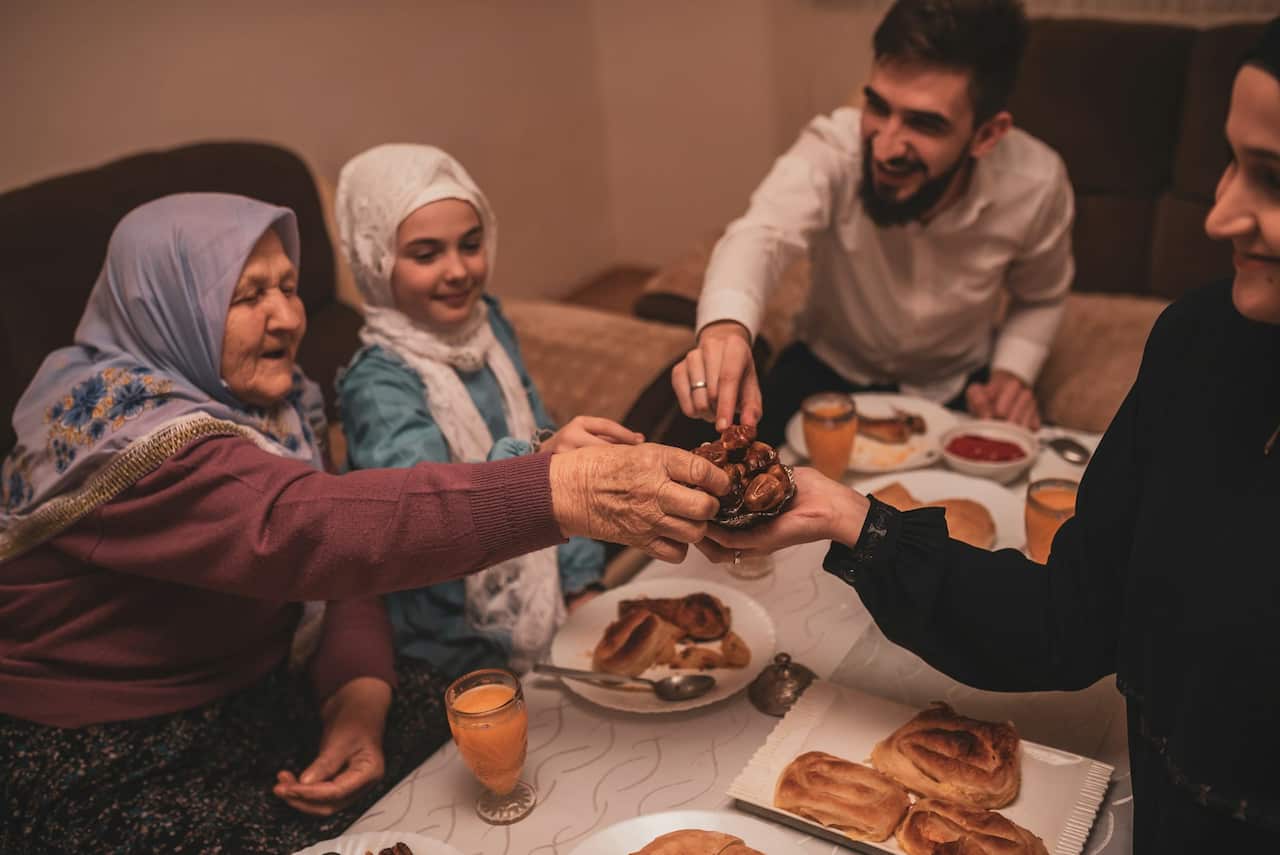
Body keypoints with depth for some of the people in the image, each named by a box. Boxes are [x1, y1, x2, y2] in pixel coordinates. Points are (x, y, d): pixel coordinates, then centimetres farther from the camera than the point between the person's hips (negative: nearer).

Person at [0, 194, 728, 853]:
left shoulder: (269, 399, 1)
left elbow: (334, 561, -1)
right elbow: (304, 529, -41)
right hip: (108, 770, -7)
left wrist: (360, 690, -21)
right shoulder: (118, 427, -25)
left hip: (250, 701, 7)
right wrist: (561, 492, -51)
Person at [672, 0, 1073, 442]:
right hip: (830, 367, -1)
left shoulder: (1036, 184, -21)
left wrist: (1013, 373, -19)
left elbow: (1040, 299, 0)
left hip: (958, 385, 2)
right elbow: (763, 234, -49)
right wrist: (725, 325, -70)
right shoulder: (833, 148, -29)